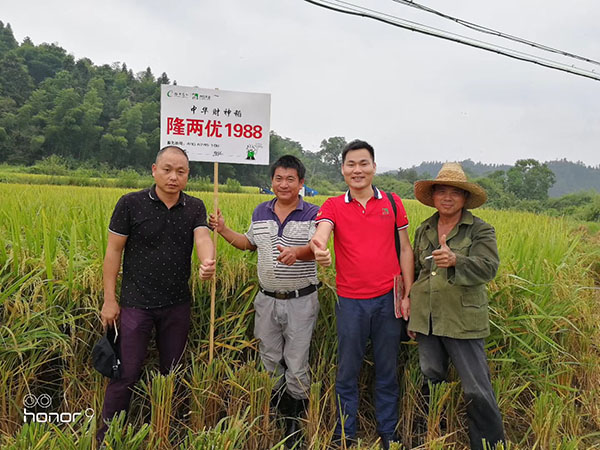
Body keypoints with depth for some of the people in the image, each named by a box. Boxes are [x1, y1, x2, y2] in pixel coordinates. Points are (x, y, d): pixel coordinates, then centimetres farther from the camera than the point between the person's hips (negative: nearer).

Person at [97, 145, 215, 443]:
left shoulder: (195, 207, 0)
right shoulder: (131, 204, -8)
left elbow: (203, 238, -17)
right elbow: (113, 251, -5)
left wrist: (208, 262, -40)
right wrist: (109, 299, -7)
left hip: (178, 305, 3)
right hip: (136, 303, -3)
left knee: (172, 370, 17)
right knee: (126, 373, 3)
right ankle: (106, 435, 24)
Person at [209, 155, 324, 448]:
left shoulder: (312, 214, -7)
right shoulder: (260, 212, 7)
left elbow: (316, 248, -21)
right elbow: (251, 243, 20)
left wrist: (296, 252, -42)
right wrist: (223, 230, 8)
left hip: (301, 301, -4)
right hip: (267, 300, 4)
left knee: (296, 366, 5)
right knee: (269, 362, 16)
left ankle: (295, 422, 26)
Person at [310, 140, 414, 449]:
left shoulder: (393, 203, 4)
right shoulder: (333, 206, 0)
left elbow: (405, 249, 6)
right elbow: (320, 233, -20)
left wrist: (407, 295, 1)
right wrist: (318, 248, -44)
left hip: (387, 299, 1)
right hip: (351, 301, -1)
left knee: (387, 371, 14)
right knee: (347, 372, 10)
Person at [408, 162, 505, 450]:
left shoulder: (481, 230, -3)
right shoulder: (423, 230, 11)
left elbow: (488, 267, -18)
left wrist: (455, 260, -37)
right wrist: (411, 314, 17)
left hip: (462, 321, -5)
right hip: (426, 319, 5)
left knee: (477, 390, -3)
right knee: (431, 381, 16)